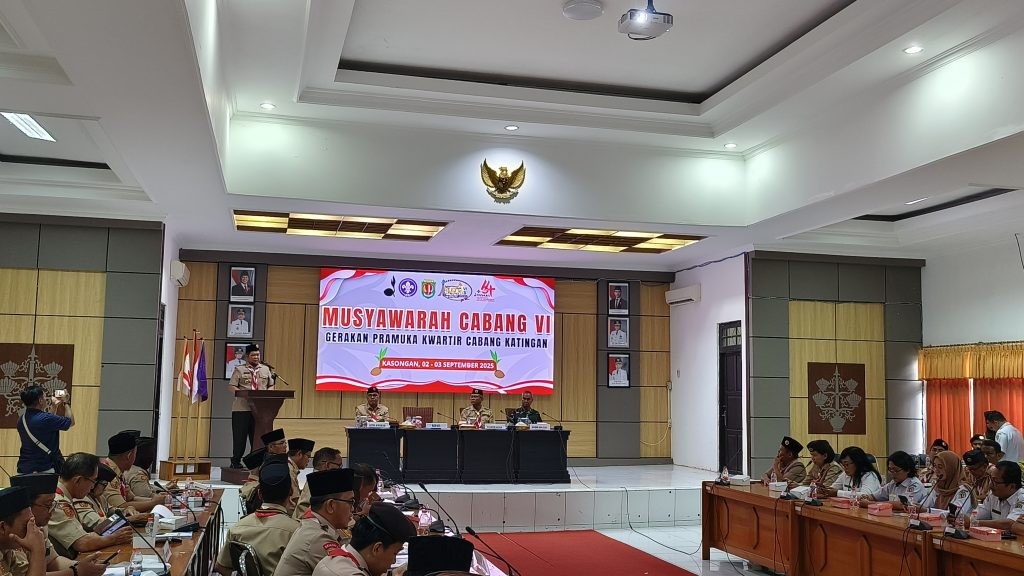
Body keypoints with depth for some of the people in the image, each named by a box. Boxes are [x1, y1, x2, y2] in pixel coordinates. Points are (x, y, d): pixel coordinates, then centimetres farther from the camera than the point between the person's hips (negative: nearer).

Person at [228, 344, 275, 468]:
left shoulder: (266, 369, 15)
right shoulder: (239, 369, 5)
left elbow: (272, 386, 16)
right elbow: (232, 387, -1)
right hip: (242, 408, -3)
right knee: (240, 436, 1)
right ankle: (235, 461, 13)